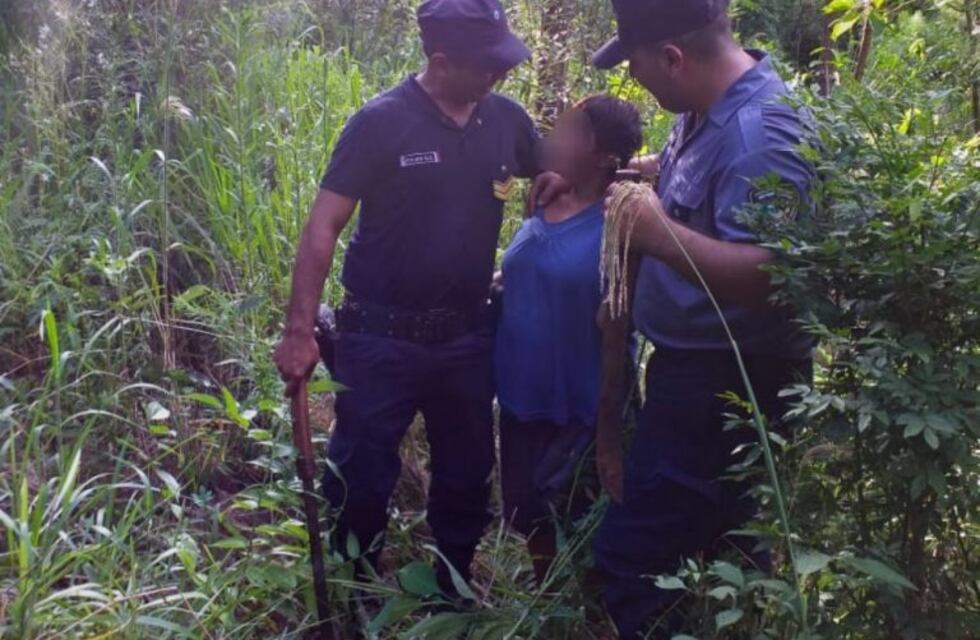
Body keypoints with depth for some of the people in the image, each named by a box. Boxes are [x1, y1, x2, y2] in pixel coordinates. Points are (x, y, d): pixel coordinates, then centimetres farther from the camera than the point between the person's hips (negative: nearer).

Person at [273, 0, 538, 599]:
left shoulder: (507, 118, -1)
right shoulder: (382, 121, -13)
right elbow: (324, 226, -13)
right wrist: (300, 331, -17)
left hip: (468, 337, 4)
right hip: (382, 340, -4)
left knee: (467, 477, 18)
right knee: (360, 480, 9)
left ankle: (454, 594, 41)